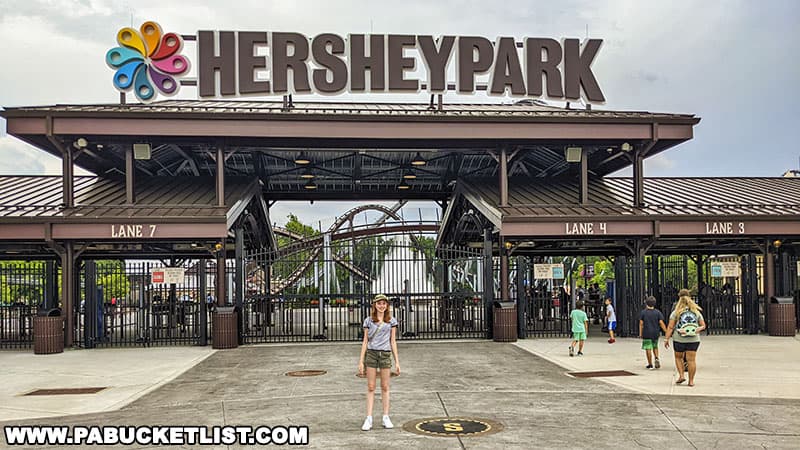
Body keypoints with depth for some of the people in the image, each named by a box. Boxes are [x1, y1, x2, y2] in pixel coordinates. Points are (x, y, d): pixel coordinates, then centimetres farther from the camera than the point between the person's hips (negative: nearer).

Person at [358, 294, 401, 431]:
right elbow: (365, 341, 6)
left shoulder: (391, 321, 6)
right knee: (371, 387, 1)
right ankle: (369, 419, 2)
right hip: (371, 354, 0)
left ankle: (386, 418, 12)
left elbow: (393, 341, 8)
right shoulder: (368, 321, 5)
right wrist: (361, 361, 1)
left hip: (385, 354, 0)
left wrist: (397, 361, 4)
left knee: (385, 387, 6)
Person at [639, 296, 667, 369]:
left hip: (646, 333, -3)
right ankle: (657, 358, -1)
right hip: (655, 333, 3)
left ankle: (650, 364, 4)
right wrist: (666, 331, 0)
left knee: (648, 349, 2)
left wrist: (640, 333, 1)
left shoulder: (643, 312, -4)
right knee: (655, 347, 22)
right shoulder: (657, 312, -1)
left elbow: (641, 324, -4)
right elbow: (661, 323, -5)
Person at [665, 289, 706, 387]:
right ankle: (691, 381, 5)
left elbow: (670, 327, -5)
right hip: (694, 340, 2)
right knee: (691, 360, 3)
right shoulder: (697, 312, 8)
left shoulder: (676, 312, -1)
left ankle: (681, 375, 7)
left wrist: (666, 339, -3)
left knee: (678, 357, 18)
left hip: (679, 340, -1)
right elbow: (703, 325, 10)